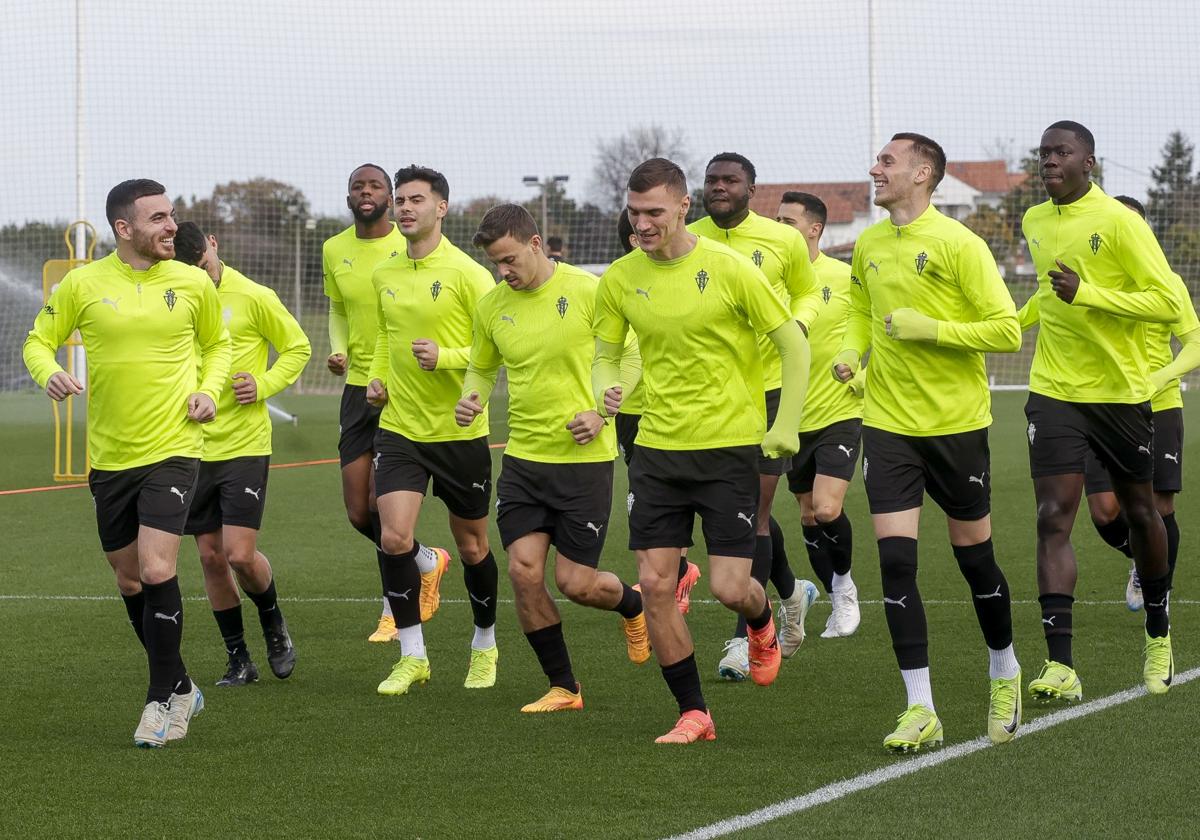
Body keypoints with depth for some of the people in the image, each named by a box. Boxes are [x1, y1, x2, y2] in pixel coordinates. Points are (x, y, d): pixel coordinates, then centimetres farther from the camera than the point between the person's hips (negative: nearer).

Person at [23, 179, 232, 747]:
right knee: (129, 580, 11)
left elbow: (218, 344, 17)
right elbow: (39, 341, 9)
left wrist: (208, 390, -2)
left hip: (172, 450, -3)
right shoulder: (83, 284, -2)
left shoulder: (193, 284, 0)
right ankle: (178, 687, 29)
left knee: (156, 571, -17)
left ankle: (165, 697, -3)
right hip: (108, 457, 3)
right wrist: (48, 373, -13)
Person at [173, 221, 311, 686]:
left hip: (244, 444, -4)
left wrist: (264, 385, -11)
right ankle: (238, 659, 17)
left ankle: (273, 622, 19)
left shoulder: (253, 297, -6)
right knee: (211, 557, 5)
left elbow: (298, 347, 4)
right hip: (192, 448, 4)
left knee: (240, 554, -11)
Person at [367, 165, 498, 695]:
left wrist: (445, 357, -25)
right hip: (399, 427, 3)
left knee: (472, 547, 10)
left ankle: (485, 646, 33)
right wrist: (377, 377, 10)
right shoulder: (384, 275, 6)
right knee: (393, 538, -12)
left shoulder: (466, 273, -11)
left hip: (460, 431, -3)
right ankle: (411, 655, 3)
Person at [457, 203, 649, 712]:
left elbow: (630, 356, -3)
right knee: (524, 571, -7)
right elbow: (482, 367, 18)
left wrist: (602, 411, -16)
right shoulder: (491, 306, 3)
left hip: (584, 458, -4)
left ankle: (634, 605, 33)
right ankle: (563, 687, 10)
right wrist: (473, 398, -4)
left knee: (575, 583, -3)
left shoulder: (588, 292, -10)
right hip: (522, 459, 4)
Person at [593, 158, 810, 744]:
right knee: (654, 585, -4)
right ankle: (693, 714, 10)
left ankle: (762, 625, 30)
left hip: (730, 446, -4)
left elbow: (793, 344, -4)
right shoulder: (620, 278, 1)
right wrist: (605, 390, -9)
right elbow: (606, 353, 14)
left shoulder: (728, 269, -11)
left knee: (730, 588, -8)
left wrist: (786, 426, -9)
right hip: (657, 447, 4)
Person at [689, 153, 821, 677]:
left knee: (752, 512, -6)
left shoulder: (783, 240, -3)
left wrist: (798, 323, -10)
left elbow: (807, 293, 12)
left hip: (769, 388, -3)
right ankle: (791, 593, 40)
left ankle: (746, 636, 0)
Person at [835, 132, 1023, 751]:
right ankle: (920, 710, -5)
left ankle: (1004, 673, 34)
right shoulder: (868, 245, 7)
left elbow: (1007, 330, -13)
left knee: (973, 557, 8)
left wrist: (931, 329, -19)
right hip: (888, 422, 4)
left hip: (957, 422, -4)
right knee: (896, 559, -8)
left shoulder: (957, 244, -11)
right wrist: (851, 352, 7)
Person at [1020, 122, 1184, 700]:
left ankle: (1159, 636, 37)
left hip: (1121, 391, -3)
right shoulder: (1034, 223, 8)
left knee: (1139, 512, 13)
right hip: (1054, 392, 3)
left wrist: (1087, 294, -23)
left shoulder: (1119, 222, -12)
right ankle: (1060, 666, -17)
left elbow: (1169, 304, -16)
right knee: (1053, 519, -11)